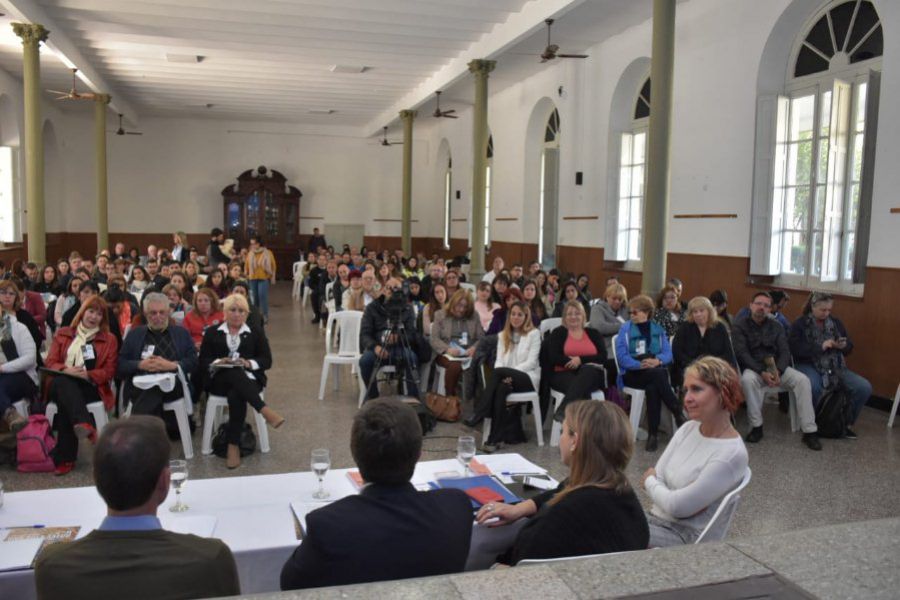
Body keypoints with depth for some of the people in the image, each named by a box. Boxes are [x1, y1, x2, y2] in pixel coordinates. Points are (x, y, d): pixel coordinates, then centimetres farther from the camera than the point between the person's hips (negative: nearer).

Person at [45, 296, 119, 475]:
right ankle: (84, 424, -58)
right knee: (63, 381, -38)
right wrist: (67, 370, -14)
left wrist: (86, 374, -13)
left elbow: (109, 371, 6)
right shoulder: (63, 334, 20)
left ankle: (64, 458, -39)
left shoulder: (109, 339, 15)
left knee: (65, 404, -35)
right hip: (61, 384, 1)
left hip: (91, 387, -1)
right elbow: (50, 363, 9)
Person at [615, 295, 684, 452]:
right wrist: (640, 364, -20)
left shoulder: (658, 329, 17)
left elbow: (668, 353, 5)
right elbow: (621, 357, -4)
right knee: (658, 375, -35)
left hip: (656, 371, 2)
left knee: (652, 388, -35)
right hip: (632, 373, -2)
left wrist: (657, 361, -18)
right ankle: (678, 414, -30)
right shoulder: (625, 328, 7)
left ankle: (653, 434, -29)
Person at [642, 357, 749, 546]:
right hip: (657, 519, 7)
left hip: (688, 536, -7)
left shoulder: (732, 453, -17)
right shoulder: (688, 429, 6)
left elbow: (678, 506, -18)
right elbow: (657, 477, 4)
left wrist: (650, 481, -1)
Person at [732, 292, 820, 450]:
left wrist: (778, 372, -17)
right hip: (753, 368, -3)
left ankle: (809, 431, -19)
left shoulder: (777, 327, 12)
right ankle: (756, 427, -24)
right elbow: (741, 353, -10)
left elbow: (784, 352, 4)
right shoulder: (740, 326, 1)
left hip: (776, 367, 4)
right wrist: (762, 372, -22)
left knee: (803, 380, -22)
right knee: (747, 379, -38)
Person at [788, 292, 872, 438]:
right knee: (814, 387, -39)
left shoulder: (836, 322, 14)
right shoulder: (800, 324, -1)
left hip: (834, 366, 5)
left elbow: (849, 347, 19)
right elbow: (794, 349, -13)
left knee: (865, 388, -15)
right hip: (808, 365, -5)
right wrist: (820, 347, -19)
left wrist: (843, 346, -6)